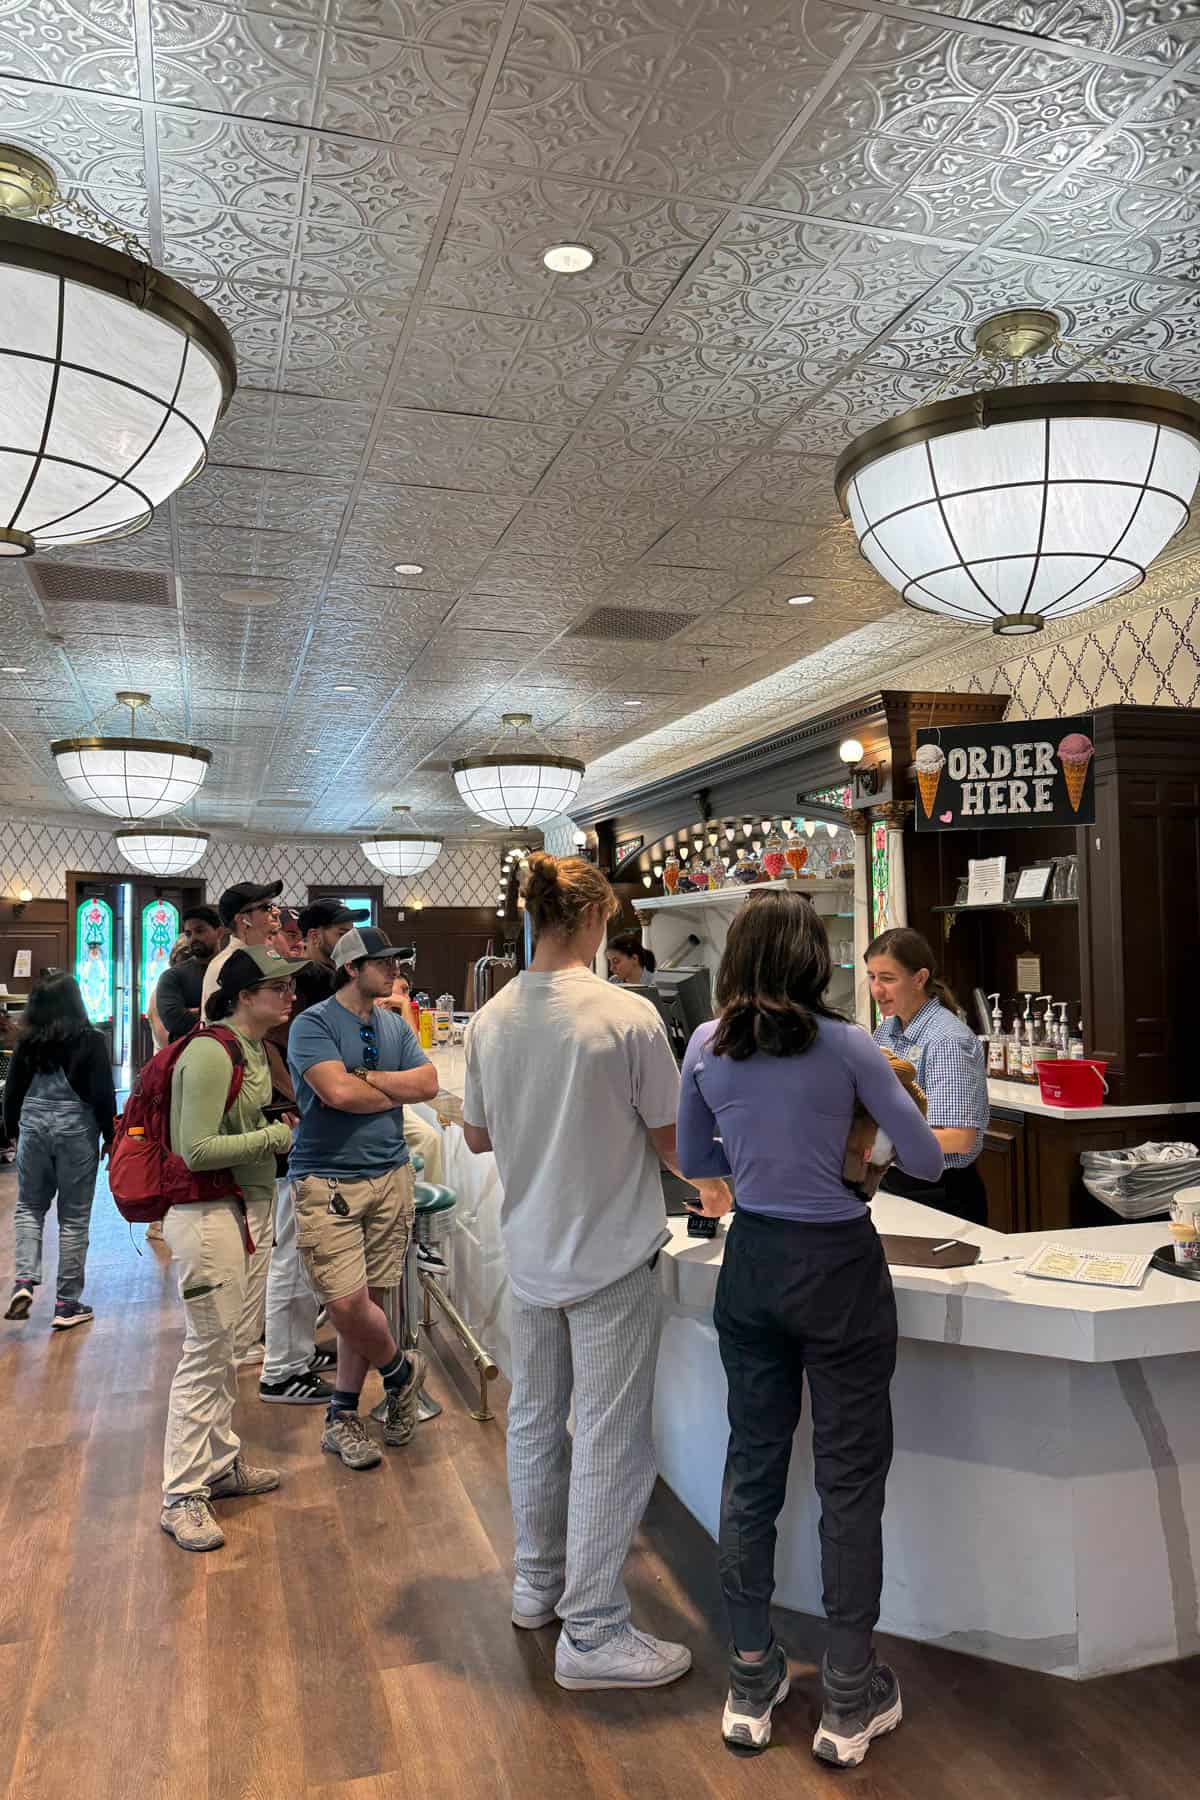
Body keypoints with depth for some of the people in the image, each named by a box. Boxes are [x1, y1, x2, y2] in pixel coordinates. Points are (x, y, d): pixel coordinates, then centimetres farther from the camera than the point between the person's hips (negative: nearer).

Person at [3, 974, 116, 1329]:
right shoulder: (90, 1040, -9)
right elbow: (103, 1094, -9)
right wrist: (110, 1136, 1)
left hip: (33, 1126, 3)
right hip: (76, 1128, -3)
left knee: (29, 1206, 20)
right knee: (74, 1216, 5)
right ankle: (67, 1304, 9)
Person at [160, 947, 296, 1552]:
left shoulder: (255, 1050, 10)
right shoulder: (210, 1053, -19)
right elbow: (196, 1151, -22)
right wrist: (277, 1135, -17)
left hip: (241, 1208, 9)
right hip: (207, 1215, -9)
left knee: (222, 1345, 18)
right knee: (207, 1348, -3)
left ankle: (221, 1464, 31)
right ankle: (181, 1496, 9)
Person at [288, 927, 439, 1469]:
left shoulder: (395, 1027, 13)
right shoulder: (314, 1023, -6)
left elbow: (428, 1083, 1)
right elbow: (338, 1092, -19)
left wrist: (366, 1079, -9)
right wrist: (397, 1090, -3)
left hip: (391, 1175, 5)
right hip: (328, 1180, -5)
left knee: (366, 1301, 8)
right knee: (347, 1303, -9)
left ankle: (342, 1417, 22)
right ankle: (401, 1370, 20)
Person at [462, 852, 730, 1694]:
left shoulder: (491, 1019, -4)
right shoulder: (628, 1016, -19)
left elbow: (478, 1134, 6)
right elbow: (668, 1138, -11)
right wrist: (710, 1183, 9)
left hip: (530, 1253, 6)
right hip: (613, 1255, -6)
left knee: (535, 1420, 20)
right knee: (610, 1441, 5)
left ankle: (538, 1583, 38)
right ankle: (592, 1632, 15)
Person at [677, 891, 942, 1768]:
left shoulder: (706, 1047, -3)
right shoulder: (846, 1044, -13)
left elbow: (694, 1161, 9)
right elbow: (929, 1161, -7)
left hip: (751, 1263, 4)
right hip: (839, 1268, -4)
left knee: (754, 1465, 15)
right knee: (851, 1479, 9)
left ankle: (752, 1683, 28)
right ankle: (850, 1702, 22)